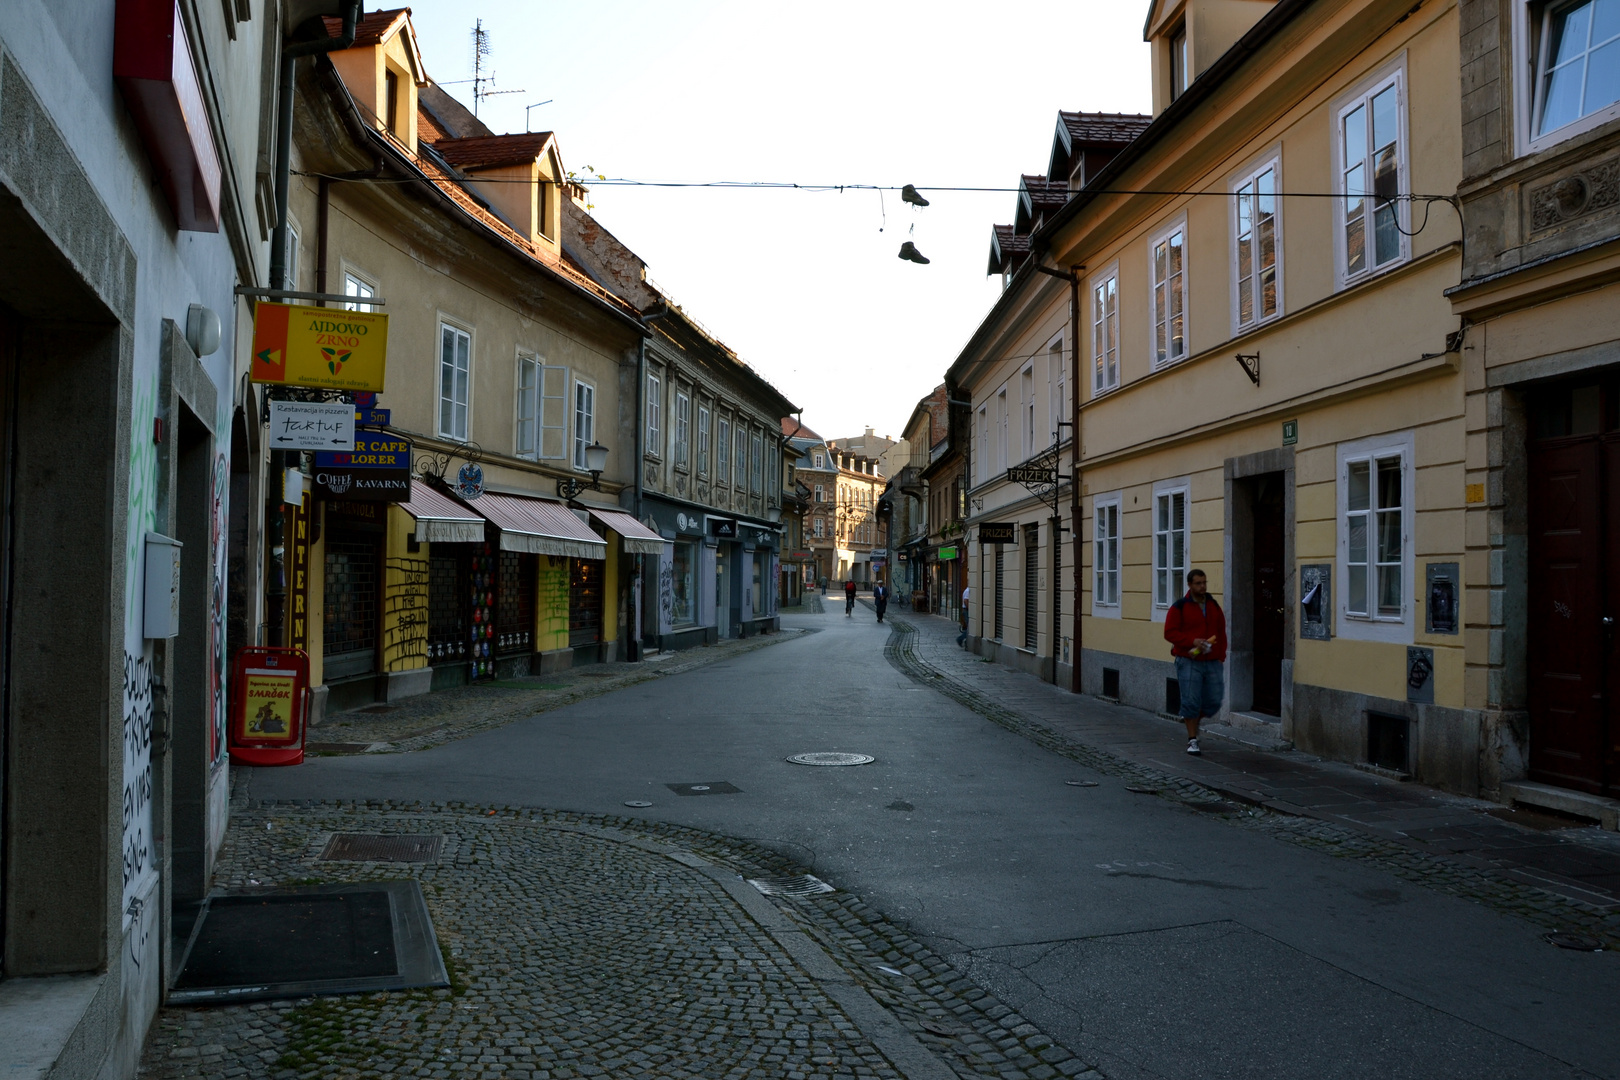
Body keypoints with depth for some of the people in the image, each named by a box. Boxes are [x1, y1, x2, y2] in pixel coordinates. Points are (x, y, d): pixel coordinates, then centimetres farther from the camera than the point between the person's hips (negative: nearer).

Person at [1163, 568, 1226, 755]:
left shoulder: (1214, 606, 11)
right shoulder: (1179, 607, -4)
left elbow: (1221, 633, 16)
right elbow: (1169, 633, -8)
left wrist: (1221, 656, 7)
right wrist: (1192, 641, -18)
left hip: (1213, 663, 4)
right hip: (1189, 662, -4)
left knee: (1214, 702, 3)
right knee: (1191, 701, -6)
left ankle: (1191, 719, 32)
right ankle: (1192, 740, 6)